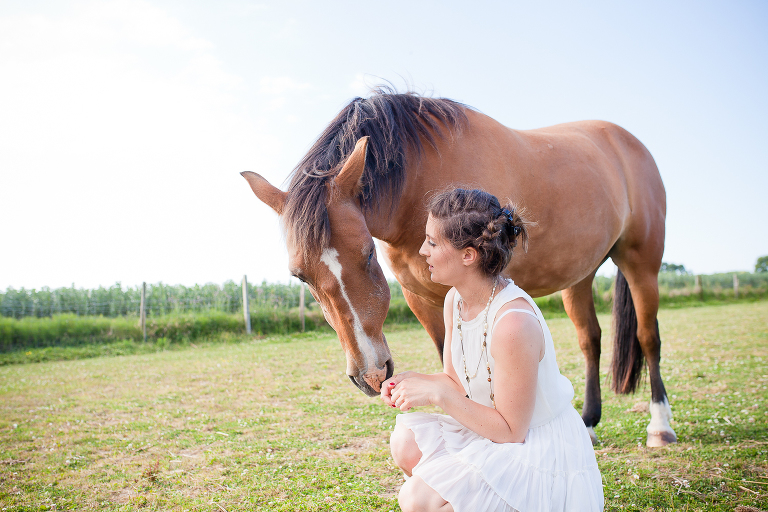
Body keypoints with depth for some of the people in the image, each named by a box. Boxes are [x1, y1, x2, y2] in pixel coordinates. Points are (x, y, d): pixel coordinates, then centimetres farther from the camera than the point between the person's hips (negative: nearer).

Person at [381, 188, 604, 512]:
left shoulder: (514, 322, -30)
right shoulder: (455, 300, -2)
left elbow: (510, 431, -23)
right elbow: (455, 380, 8)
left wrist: (439, 393, -24)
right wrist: (415, 382, -12)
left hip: (545, 456, -8)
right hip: (497, 434, 8)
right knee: (407, 442, -11)